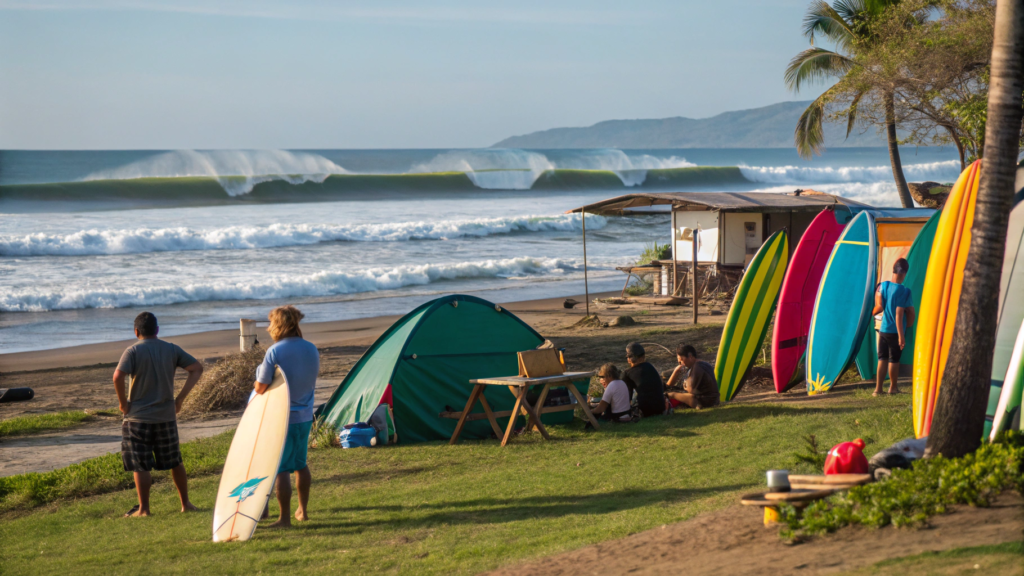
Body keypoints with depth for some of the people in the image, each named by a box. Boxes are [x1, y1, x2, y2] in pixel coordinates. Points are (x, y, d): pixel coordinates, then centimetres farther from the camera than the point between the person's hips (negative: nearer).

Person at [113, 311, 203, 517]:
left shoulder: (133, 351, -8)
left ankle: (143, 508, 4)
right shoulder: (172, 349, 4)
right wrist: (180, 398, 5)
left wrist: (123, 401, -8)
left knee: (140, 466, 3)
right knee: (175, 462, 15)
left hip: (138, 416, -4)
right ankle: (186, 503, 21)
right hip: (167, 416, 4)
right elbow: (197, 368, 3)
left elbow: (118, 377, -23)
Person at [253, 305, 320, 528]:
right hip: (305, 417, 7)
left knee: (280, 469, -1)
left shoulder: (274, 352, -17)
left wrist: (258, 380, 5)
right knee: (301, 464, 20)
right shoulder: (312, 349, 3)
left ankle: (285, 518, -2)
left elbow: (260, 388, -15)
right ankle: (303, 510, 29)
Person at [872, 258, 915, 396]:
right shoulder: (904, 291, -17)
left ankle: (878, 388, 6)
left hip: (883, 329, 4)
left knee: (882, 358, 10)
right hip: (896, 331, -4)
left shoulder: (883, 286, -2)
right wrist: (901, 335, -19)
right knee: (894, 359, 9)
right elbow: (899, 314, -20)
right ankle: (893, 387, 22)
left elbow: (880, 307, 5)